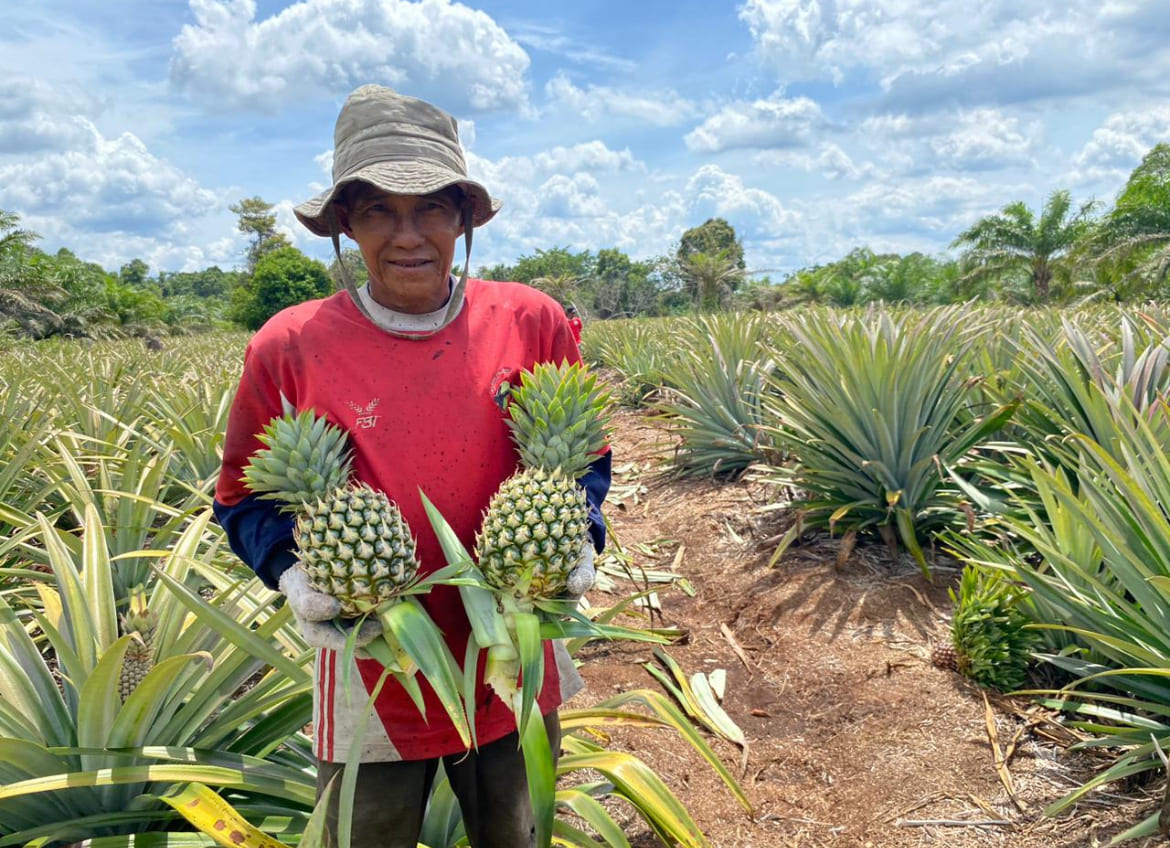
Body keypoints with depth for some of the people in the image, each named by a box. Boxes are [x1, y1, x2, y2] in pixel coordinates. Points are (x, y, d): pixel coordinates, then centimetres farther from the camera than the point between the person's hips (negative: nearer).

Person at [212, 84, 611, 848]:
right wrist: (295, 574, -17)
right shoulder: (289, 349, -12)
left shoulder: (534, 322, -9)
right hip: (373, 687, -1)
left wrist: (579, 540, -14)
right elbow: (245, 497, 0)